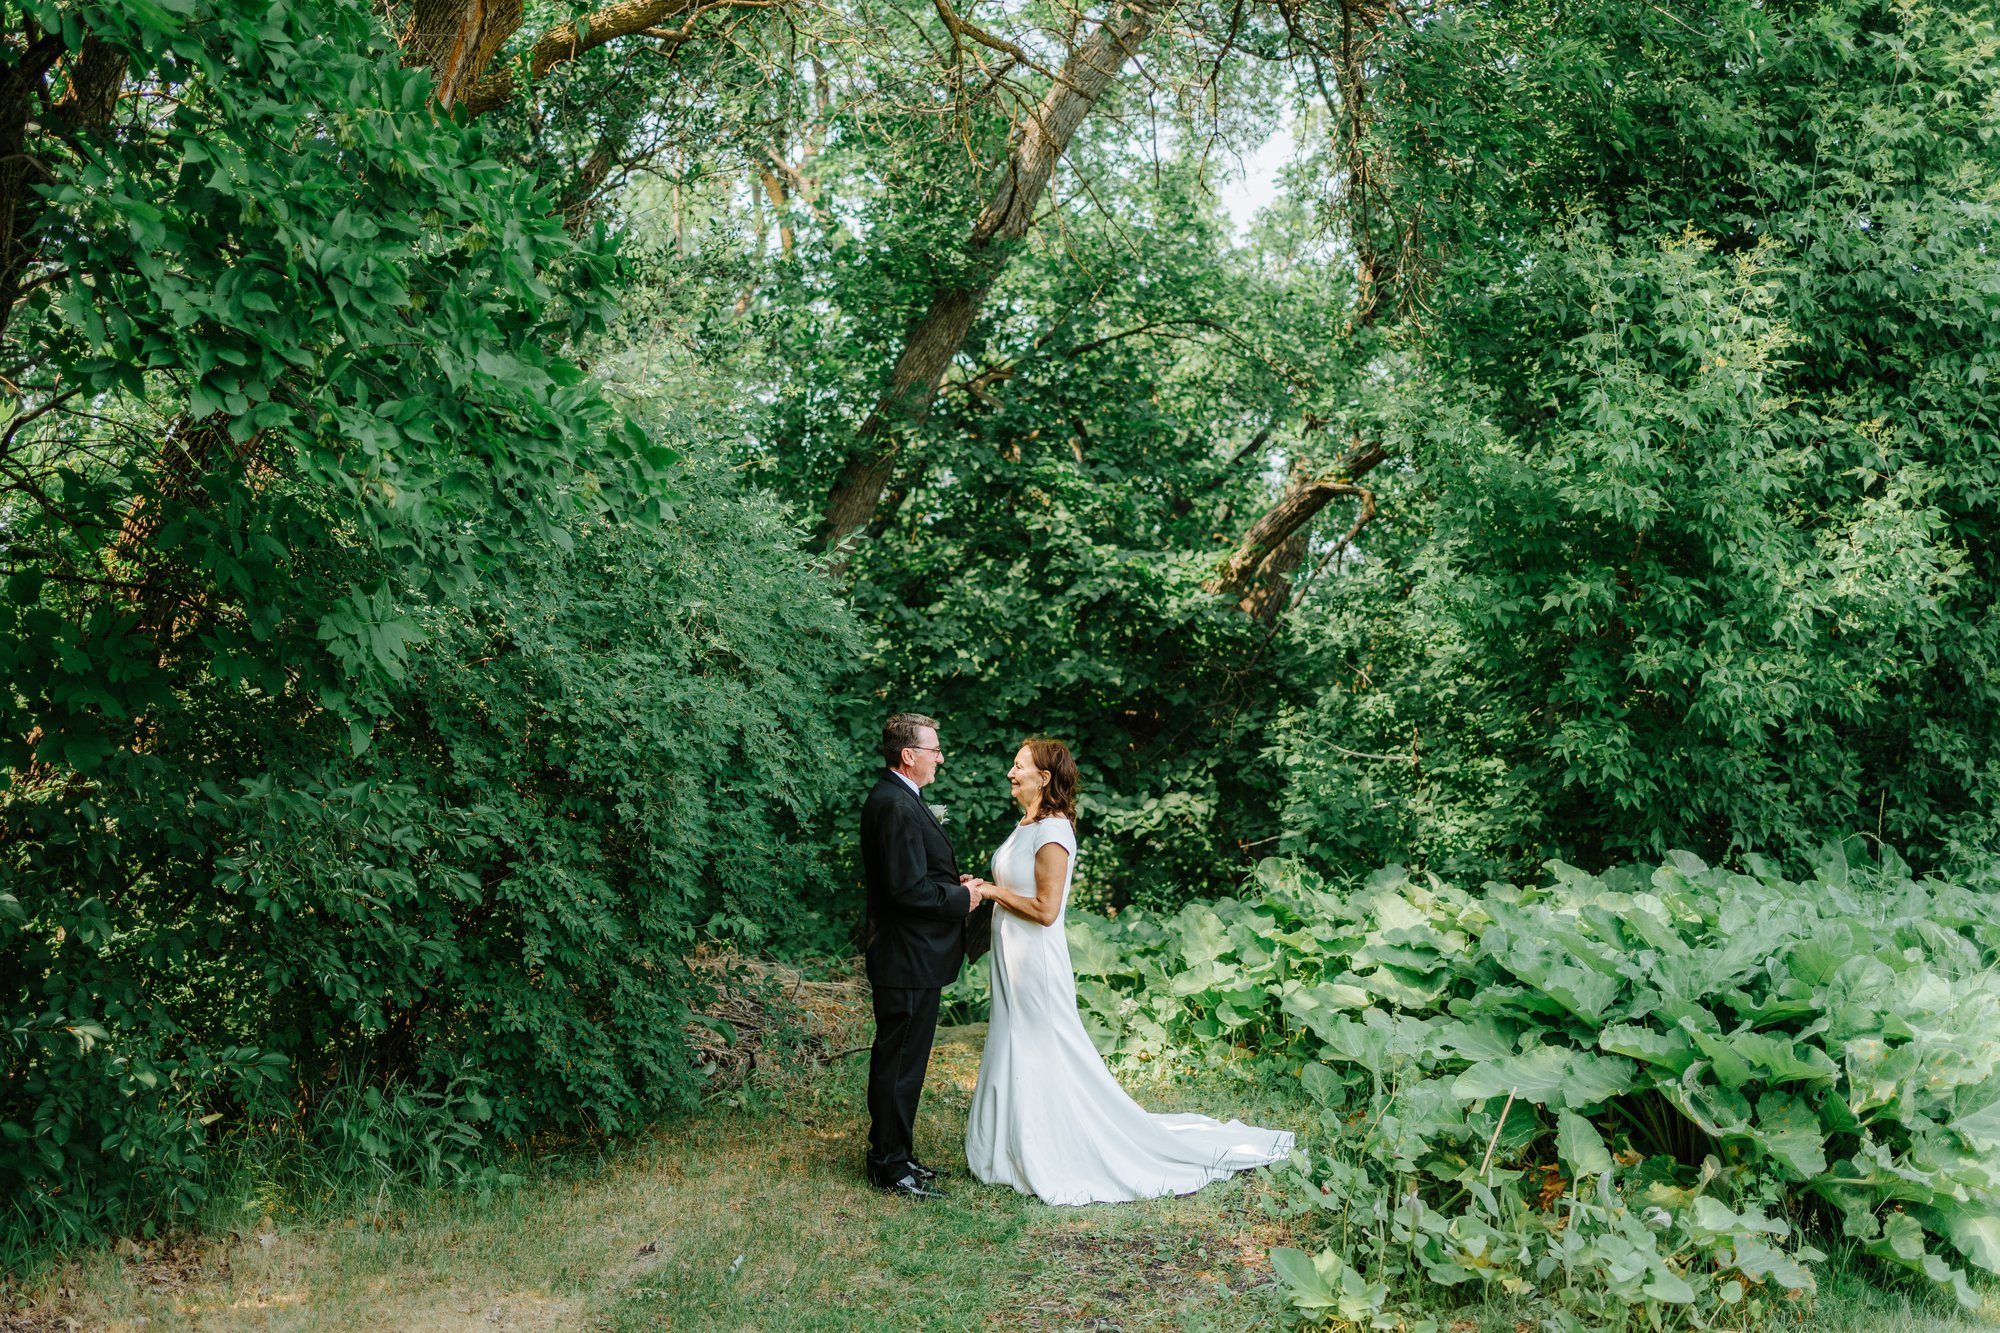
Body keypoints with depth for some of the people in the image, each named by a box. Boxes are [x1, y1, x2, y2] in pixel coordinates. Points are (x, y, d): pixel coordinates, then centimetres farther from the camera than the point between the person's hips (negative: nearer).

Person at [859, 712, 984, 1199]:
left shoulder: (897, 798, 13)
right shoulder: (896, 806, -21)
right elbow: (907, 888, -25)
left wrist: (954, 887, 8)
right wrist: (961, 898, -13)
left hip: (911, 954, 11)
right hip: (907, 959, -11)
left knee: (903, 1061, 18)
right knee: (898, 1062, 0)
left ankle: (895, 1155, 28)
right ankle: (889, 1164, 10)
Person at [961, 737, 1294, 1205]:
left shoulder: (1052, 832, -18)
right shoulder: (1027, 827, 11)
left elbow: (1045, 910, -23)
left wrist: (992, 891, -15)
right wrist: (985, 888, 5)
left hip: (1037, 963, -10)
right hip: (1013, 962, 10)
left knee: (1045, 1061, 0)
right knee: (1015, 1060, 16)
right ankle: (1021, 1152, 27)